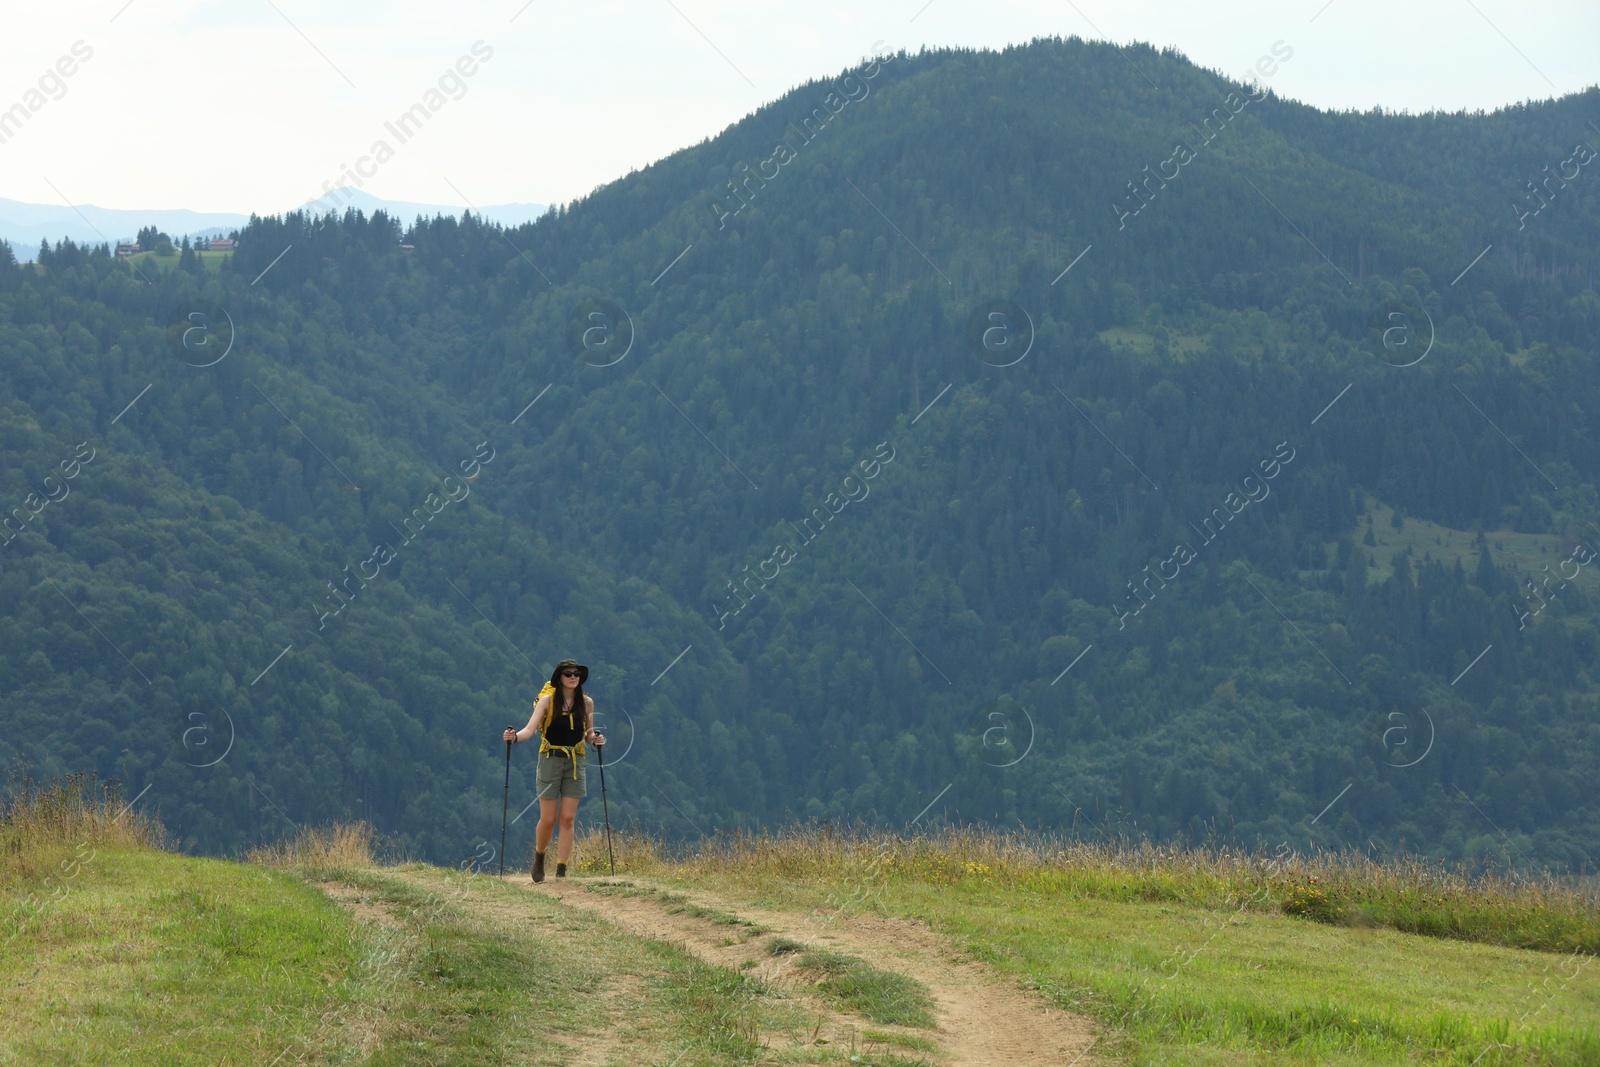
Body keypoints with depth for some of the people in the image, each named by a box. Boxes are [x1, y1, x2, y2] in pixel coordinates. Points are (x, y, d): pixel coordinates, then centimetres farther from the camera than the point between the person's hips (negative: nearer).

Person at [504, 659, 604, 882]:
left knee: (568, 819, -3)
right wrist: (515, 736, -31)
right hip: (550, 760, -2)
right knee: (548, 819, -2)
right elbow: (530, 729, -11)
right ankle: (539, 857, 26)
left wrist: (595, 739, -8)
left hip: (575, 762, 2)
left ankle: (561, 870, 0)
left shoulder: (586, 703, 5)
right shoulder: (547, 700, -4)